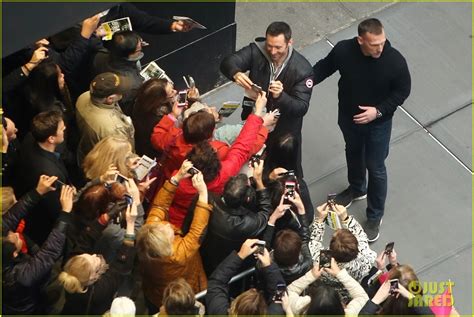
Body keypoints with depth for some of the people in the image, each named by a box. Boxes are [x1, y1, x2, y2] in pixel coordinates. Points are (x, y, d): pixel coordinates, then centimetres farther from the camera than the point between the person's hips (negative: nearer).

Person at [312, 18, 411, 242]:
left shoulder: (394, 61, -30)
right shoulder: (343, 50, -25)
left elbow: (403, 90, -14)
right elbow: (325, 66, -4)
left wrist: (378, 111, -24)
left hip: (378, 123, -3)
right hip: (348, 117, 3)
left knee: (375, 168, 10)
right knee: (353, 154, 29)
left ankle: (375, 216, 33)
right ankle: (357, 189, 59)